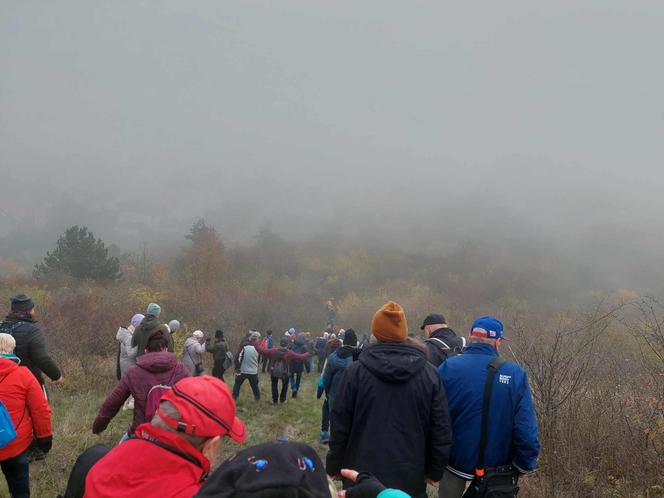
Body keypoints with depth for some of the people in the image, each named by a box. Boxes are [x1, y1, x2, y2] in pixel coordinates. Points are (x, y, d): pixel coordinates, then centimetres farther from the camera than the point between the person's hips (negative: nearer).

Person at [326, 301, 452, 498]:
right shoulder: (429, 373, -5)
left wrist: (334, 466, 8)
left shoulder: (355, 370, -8)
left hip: (362, 475, -1)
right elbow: (441, 430, -2)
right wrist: (434, 471, 9)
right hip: (410, 477, 1)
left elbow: (340, 424, -5)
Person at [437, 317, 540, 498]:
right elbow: (526, 429, -18)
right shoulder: (515, 374, -15)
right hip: (496, 465, 0)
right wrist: (524, 465, -2)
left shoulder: (447, 367, -15)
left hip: (455, 462, 0)